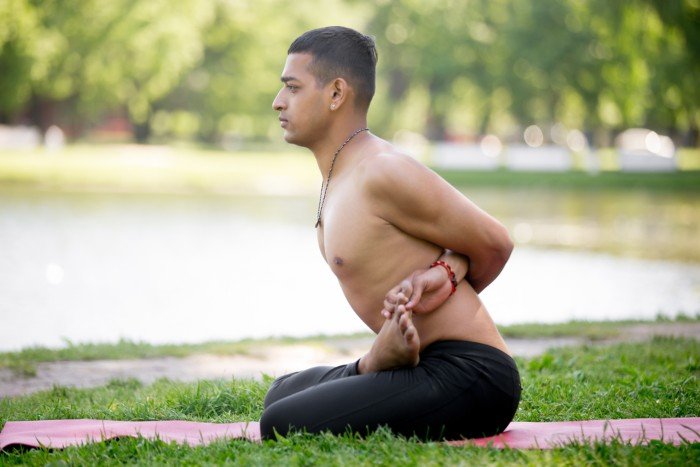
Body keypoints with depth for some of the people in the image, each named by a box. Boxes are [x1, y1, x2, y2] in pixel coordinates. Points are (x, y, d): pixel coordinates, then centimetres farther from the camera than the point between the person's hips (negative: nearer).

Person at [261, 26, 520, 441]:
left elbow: (496, 243, -9)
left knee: (281, 425, -24)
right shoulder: (341, 177, 14)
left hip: (467, 376, -10)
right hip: (431, 367, 10)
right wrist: (448, 274, -8)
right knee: (284, 391, 31)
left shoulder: (383, 172, -17)